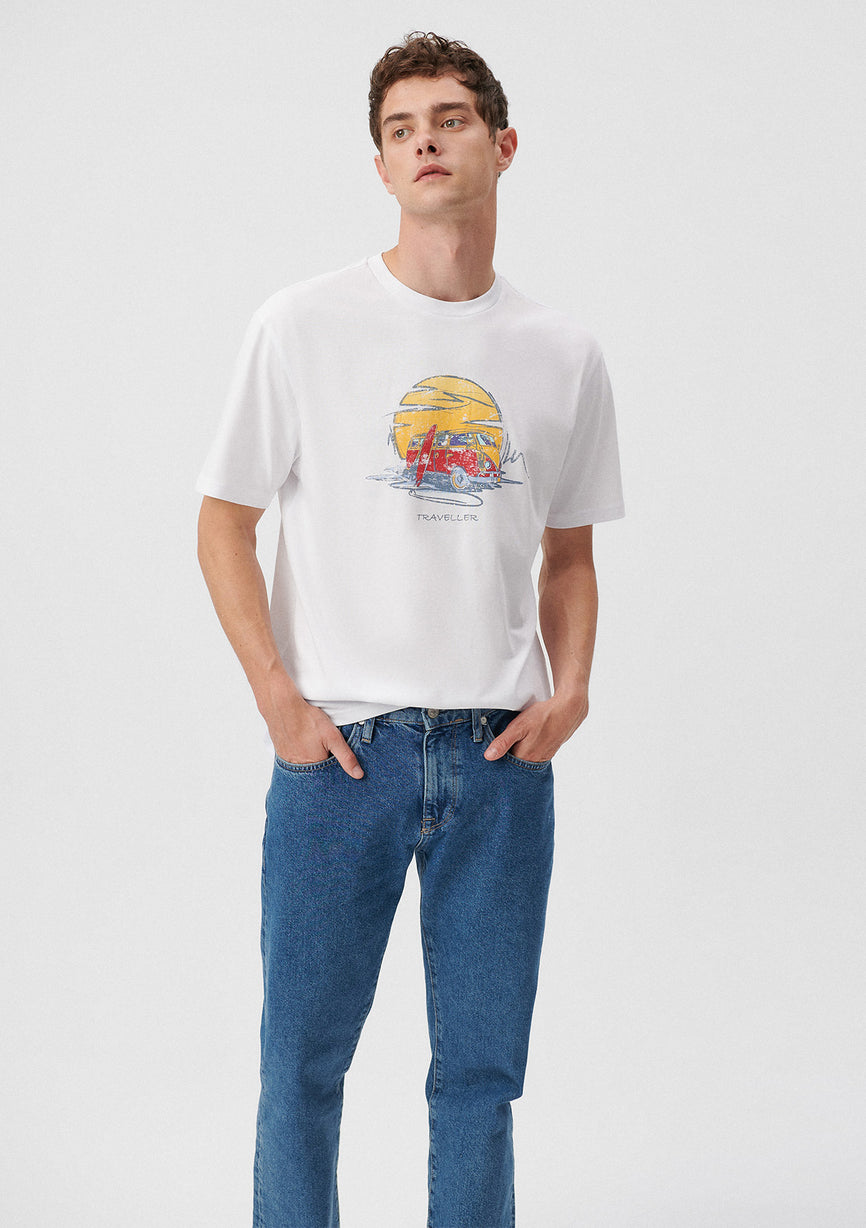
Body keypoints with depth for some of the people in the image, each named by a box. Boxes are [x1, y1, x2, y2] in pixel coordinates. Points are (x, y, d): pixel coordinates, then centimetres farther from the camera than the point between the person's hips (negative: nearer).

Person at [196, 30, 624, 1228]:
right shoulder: (303, 328, 0)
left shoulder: (563, 355, 8)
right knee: (306, 1056, 5)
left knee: (481, 1069, 10)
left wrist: (570, 688, -1)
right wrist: (277, 693, -9)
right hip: (341, 747, -2)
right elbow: (225, 523, 2)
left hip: (502, 755, 2)